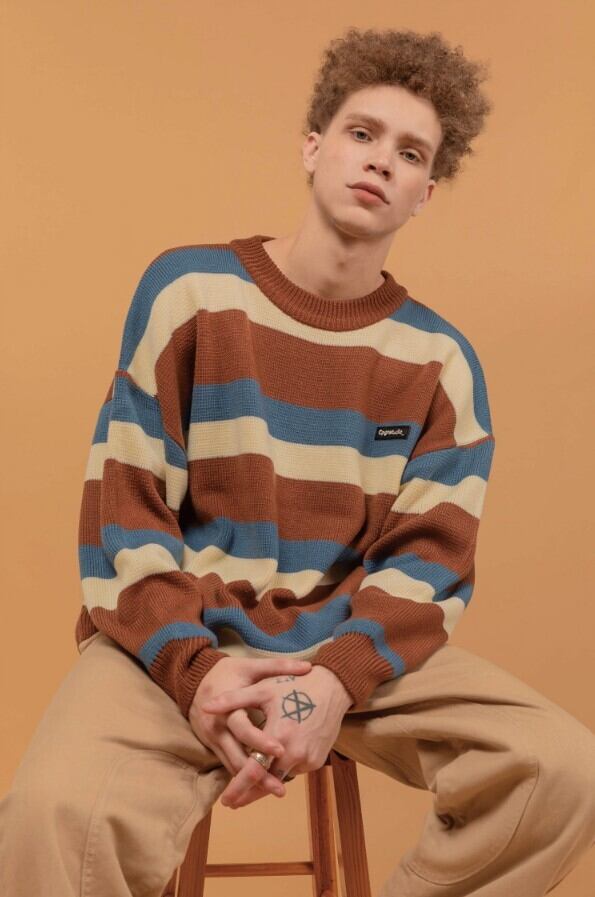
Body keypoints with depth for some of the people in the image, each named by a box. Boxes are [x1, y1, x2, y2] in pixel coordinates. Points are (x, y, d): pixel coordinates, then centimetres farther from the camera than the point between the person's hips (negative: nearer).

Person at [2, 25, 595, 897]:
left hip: (356, 646, 4)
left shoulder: (441, 360, 5)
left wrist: (336, 682, -20)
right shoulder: (188, 287, -1)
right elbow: (124, 507, -4)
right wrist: (193, 667, -18)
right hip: (179, 641, -3)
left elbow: (429, 558, -1)